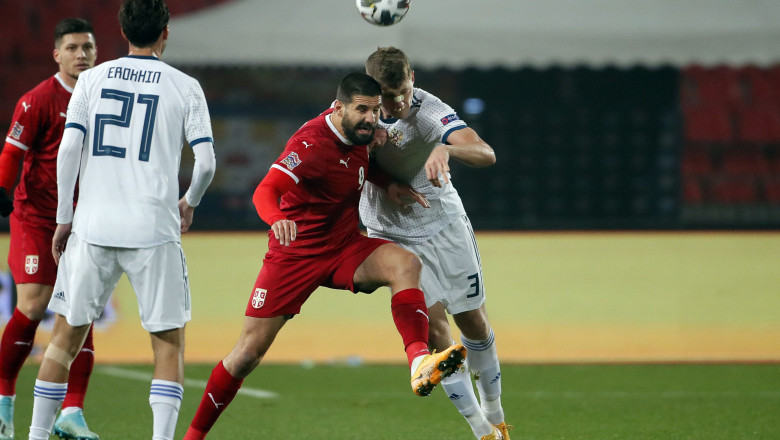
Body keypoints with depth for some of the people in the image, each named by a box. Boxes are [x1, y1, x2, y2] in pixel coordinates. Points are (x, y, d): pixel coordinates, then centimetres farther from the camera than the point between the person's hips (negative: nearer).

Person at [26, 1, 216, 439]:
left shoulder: (92, 79, 7)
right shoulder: (185, 87, 2)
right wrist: (189, 203, 18)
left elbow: (69, 149, -1)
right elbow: (206, 162, -2)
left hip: (92, 227, 2)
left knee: (66, 336, 11)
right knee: (169, 342, 6)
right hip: (154, 230, -2)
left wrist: (64, 218, 6)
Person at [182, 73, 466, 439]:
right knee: (249, 351, -3)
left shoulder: (359, 132, -2)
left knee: (405, 264, -26)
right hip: (295, 254, -5)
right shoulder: (312, 143, -24)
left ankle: (419, 364, -43)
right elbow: (265, 192, -37)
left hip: (345, 247, 5)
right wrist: (277, 219, -59)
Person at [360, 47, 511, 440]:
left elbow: (486, 154, -41)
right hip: (392, 235, 1)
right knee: (432, 325, -9)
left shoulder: (430, 112, -27)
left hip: (445, 227, -1)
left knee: (473, 321, 7)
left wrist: (445, 148, -62)